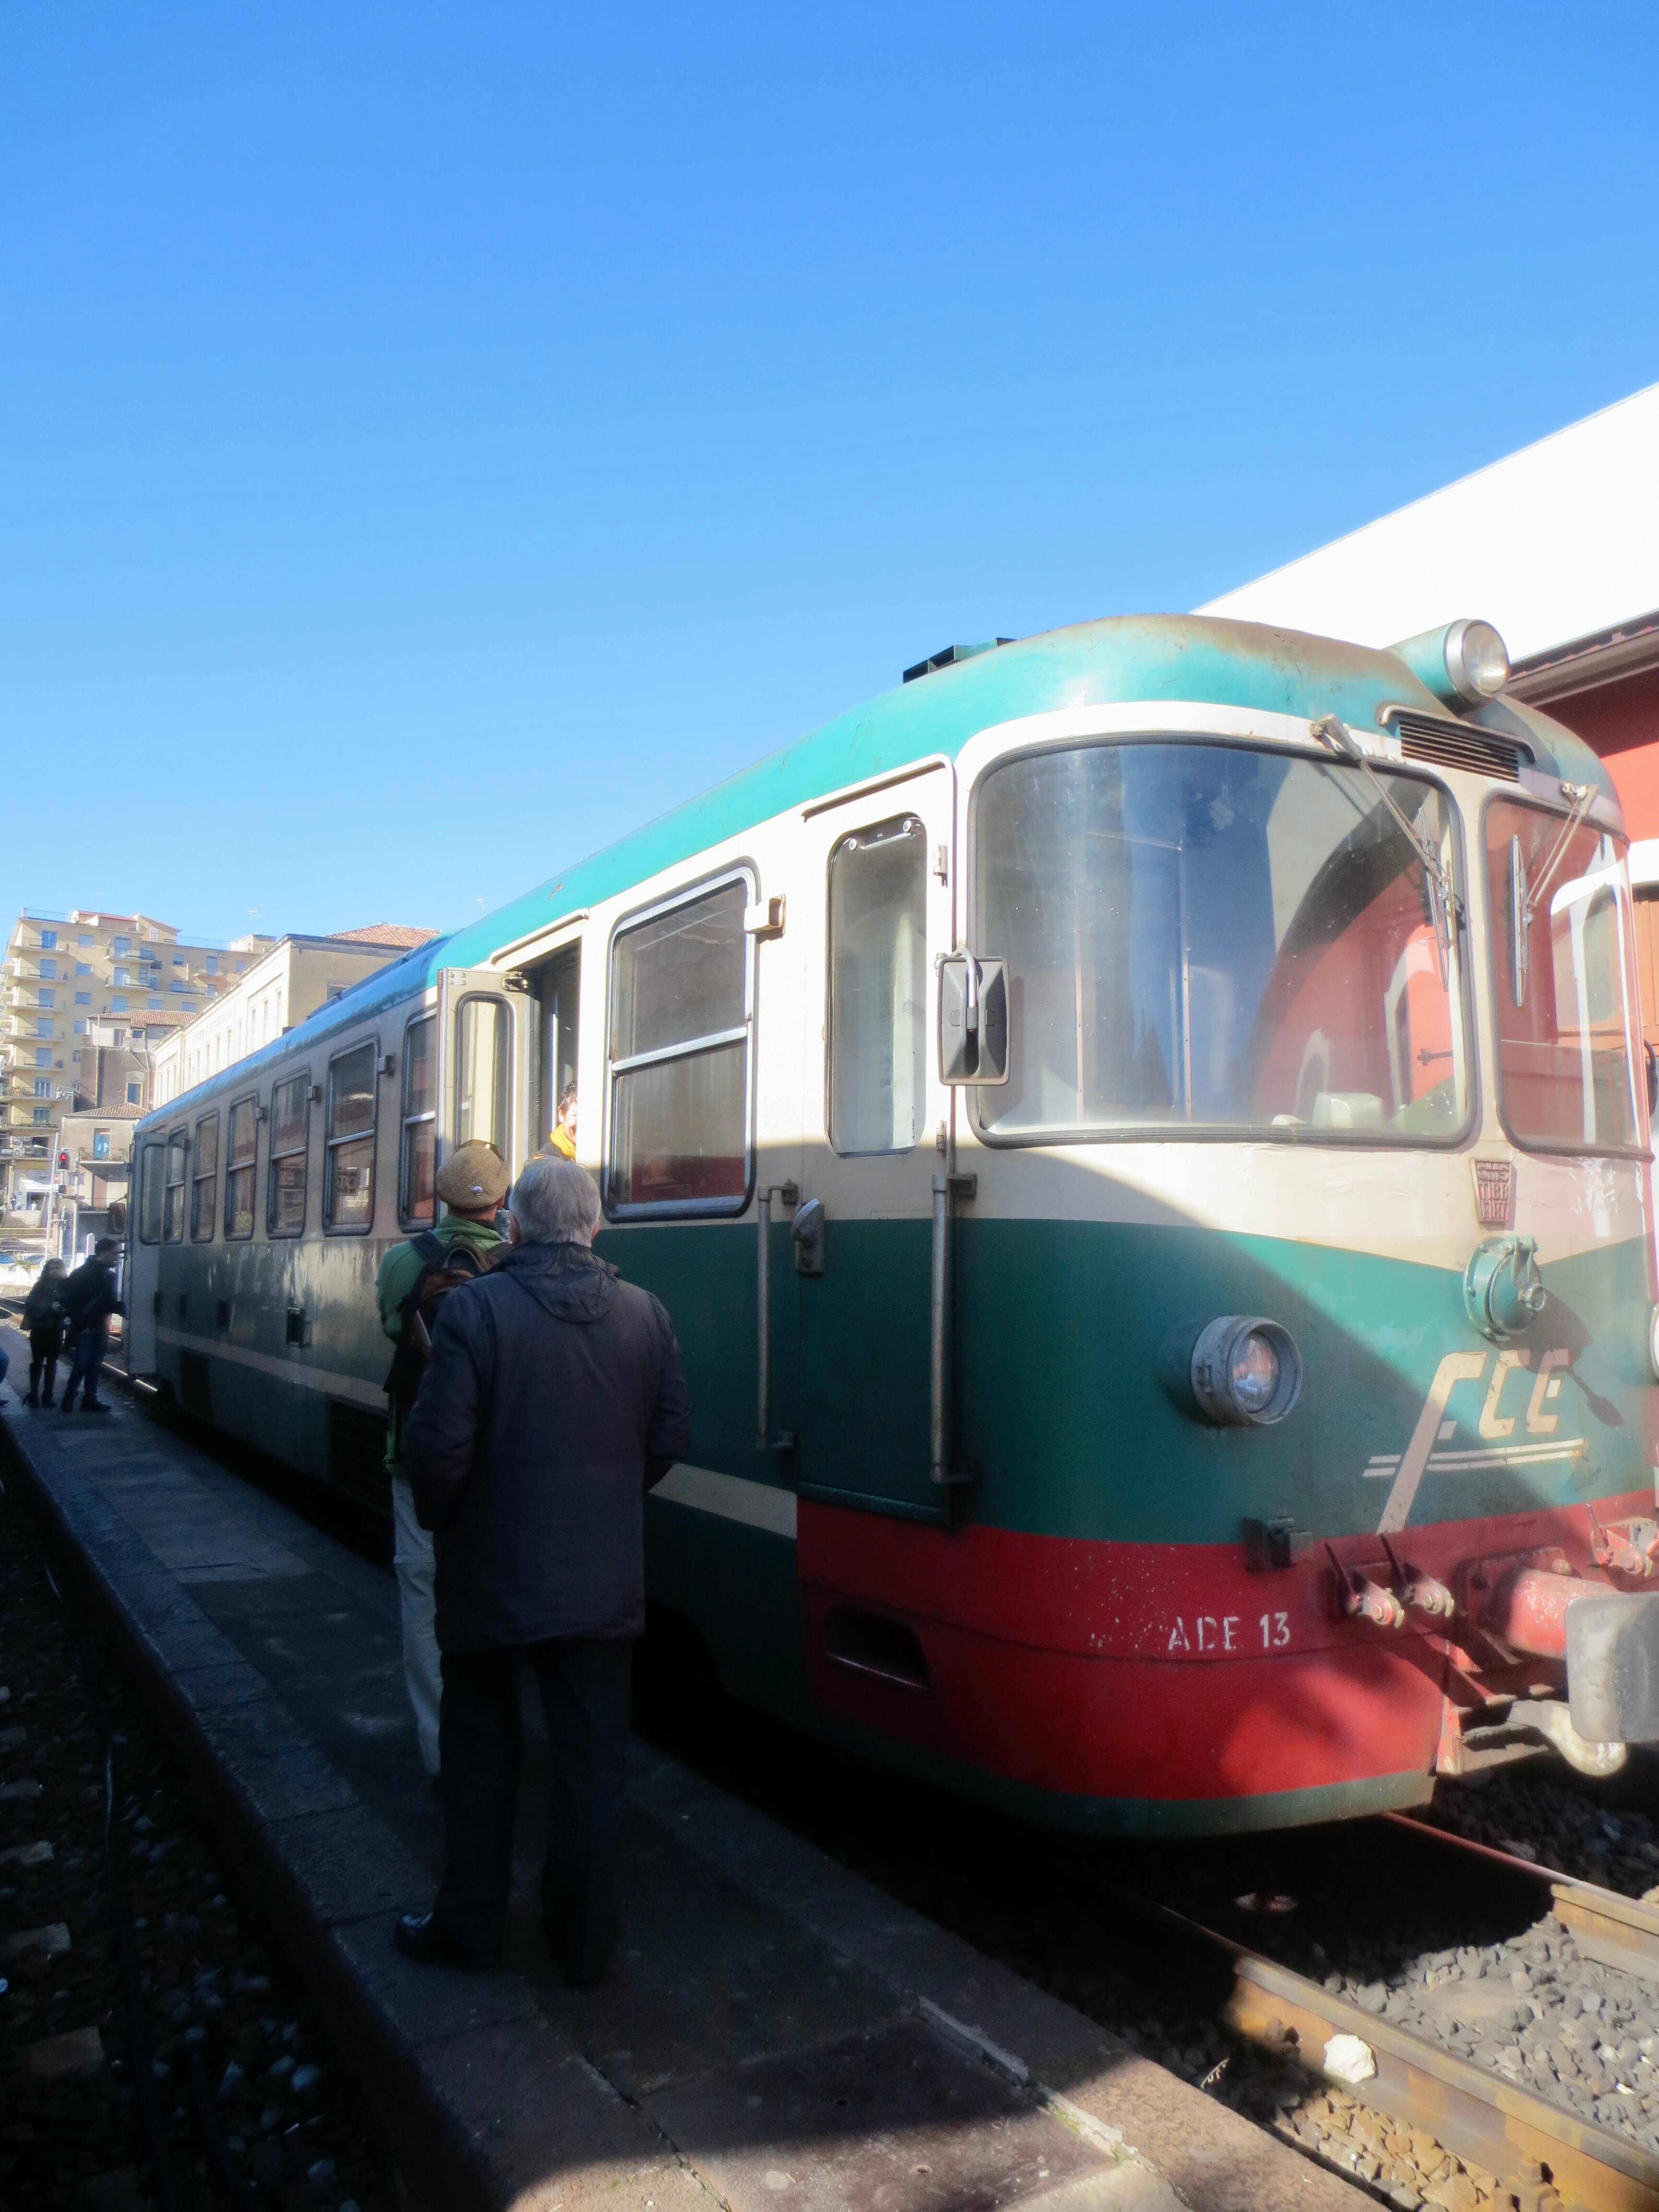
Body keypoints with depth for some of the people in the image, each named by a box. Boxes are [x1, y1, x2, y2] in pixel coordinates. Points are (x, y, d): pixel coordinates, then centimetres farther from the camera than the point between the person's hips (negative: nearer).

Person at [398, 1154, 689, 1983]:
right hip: (604, 1582, 3)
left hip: (492, 1578, -2)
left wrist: (439, 1518, 2)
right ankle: (584, 1938, 26)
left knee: (479, 1757, 18)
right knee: (591, 1762, 14)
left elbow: (438, 1444, -18)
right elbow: (669, 1436, 2)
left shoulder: (475, 1308, -16)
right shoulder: (646, 1314, -3)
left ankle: (469, 1922, 32)